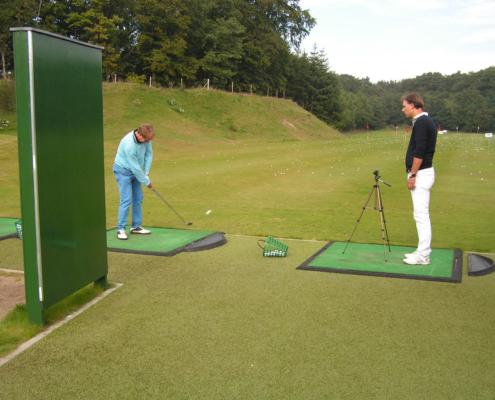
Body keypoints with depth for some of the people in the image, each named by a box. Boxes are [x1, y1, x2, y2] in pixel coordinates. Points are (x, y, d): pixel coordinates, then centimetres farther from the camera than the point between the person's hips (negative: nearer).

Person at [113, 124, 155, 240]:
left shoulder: (145, 138, -15)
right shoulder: (129, 145, -35)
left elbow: (149, 154, -1)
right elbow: (135, 167, -28)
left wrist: (146, 173, -6)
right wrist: (147, 181, -17)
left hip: (135, 170, 7)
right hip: (123, 170, -7)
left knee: (138, 198, 7)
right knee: (126, 200, -13)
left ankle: (136, 226, 16)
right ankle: (120, 229, -6)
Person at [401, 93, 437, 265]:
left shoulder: (421, 122, -16)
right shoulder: (426, 121, 16)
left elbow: (419, 152, -22)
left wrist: (412, 175, -18)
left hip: (420, 174, -11)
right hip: (423, 172, 11)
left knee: (421, 214, -6)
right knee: (421, 214, 13)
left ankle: (423, 256, -1)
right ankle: (423, 251, 19)